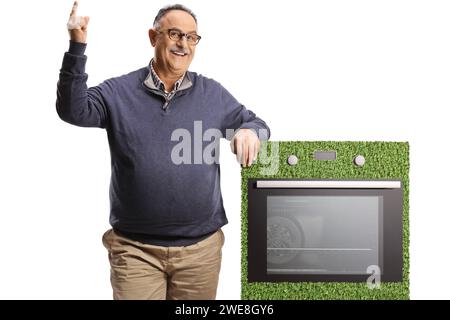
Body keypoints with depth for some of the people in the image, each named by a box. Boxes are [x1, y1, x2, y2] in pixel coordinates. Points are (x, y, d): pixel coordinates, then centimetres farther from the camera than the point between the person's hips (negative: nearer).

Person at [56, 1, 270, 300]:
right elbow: (73, 110, -13)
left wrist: (250, 130, -9)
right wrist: (77, 48, -22)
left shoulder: (213, 93, 6)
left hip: (201, 247, 2)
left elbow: (254, 121, 16)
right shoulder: (118, 92, 0)